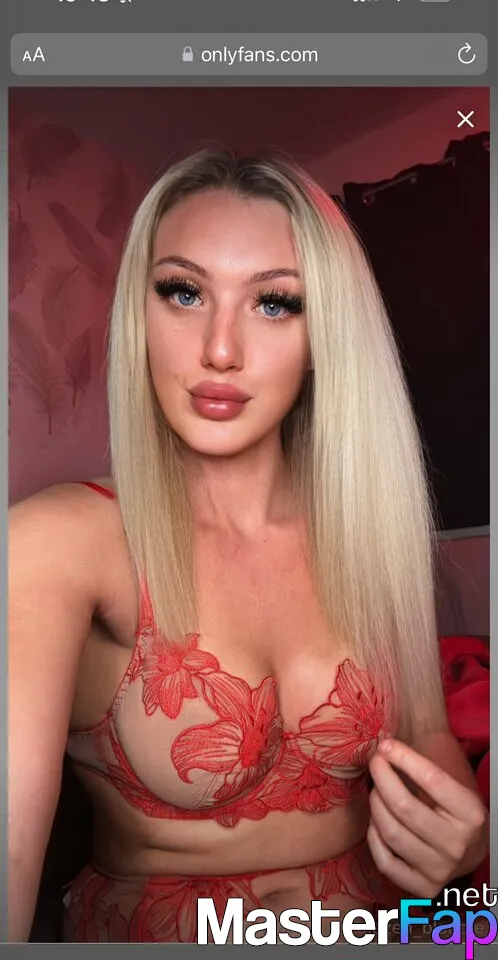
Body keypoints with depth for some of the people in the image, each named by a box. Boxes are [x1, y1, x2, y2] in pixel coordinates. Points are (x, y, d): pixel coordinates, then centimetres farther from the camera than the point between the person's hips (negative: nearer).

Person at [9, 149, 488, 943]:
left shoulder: (370, 527, -4)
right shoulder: (63, 543, -17)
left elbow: (426, 732, 6)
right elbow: (10, 836, -30)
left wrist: (463, 839, -14)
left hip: (373, 923, 3)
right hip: (154, 930, -2)